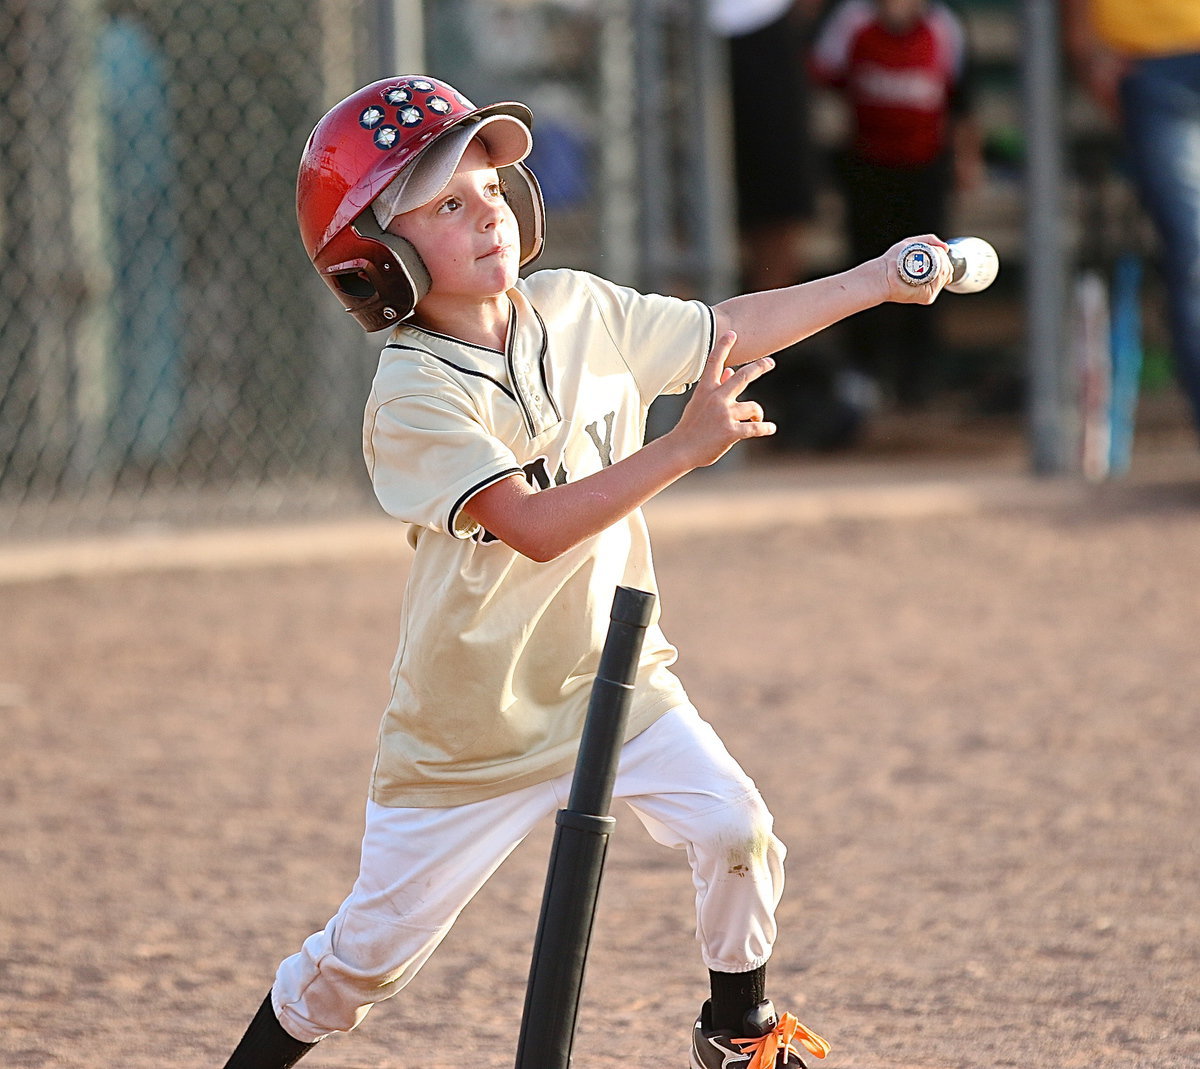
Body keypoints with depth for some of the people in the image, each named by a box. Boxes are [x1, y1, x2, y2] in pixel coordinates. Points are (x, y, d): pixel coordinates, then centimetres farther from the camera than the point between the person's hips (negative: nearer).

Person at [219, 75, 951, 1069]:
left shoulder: (576, 310, -4)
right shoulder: (412, 400, -24)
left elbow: (726, 332, 7)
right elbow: (536, 525, -34)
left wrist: (877, 281, 0)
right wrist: (685, 445, -40)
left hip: (613, 678, 5)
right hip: (474, 724, -5)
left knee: (736, 831, -12)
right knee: (367, 953, 0)